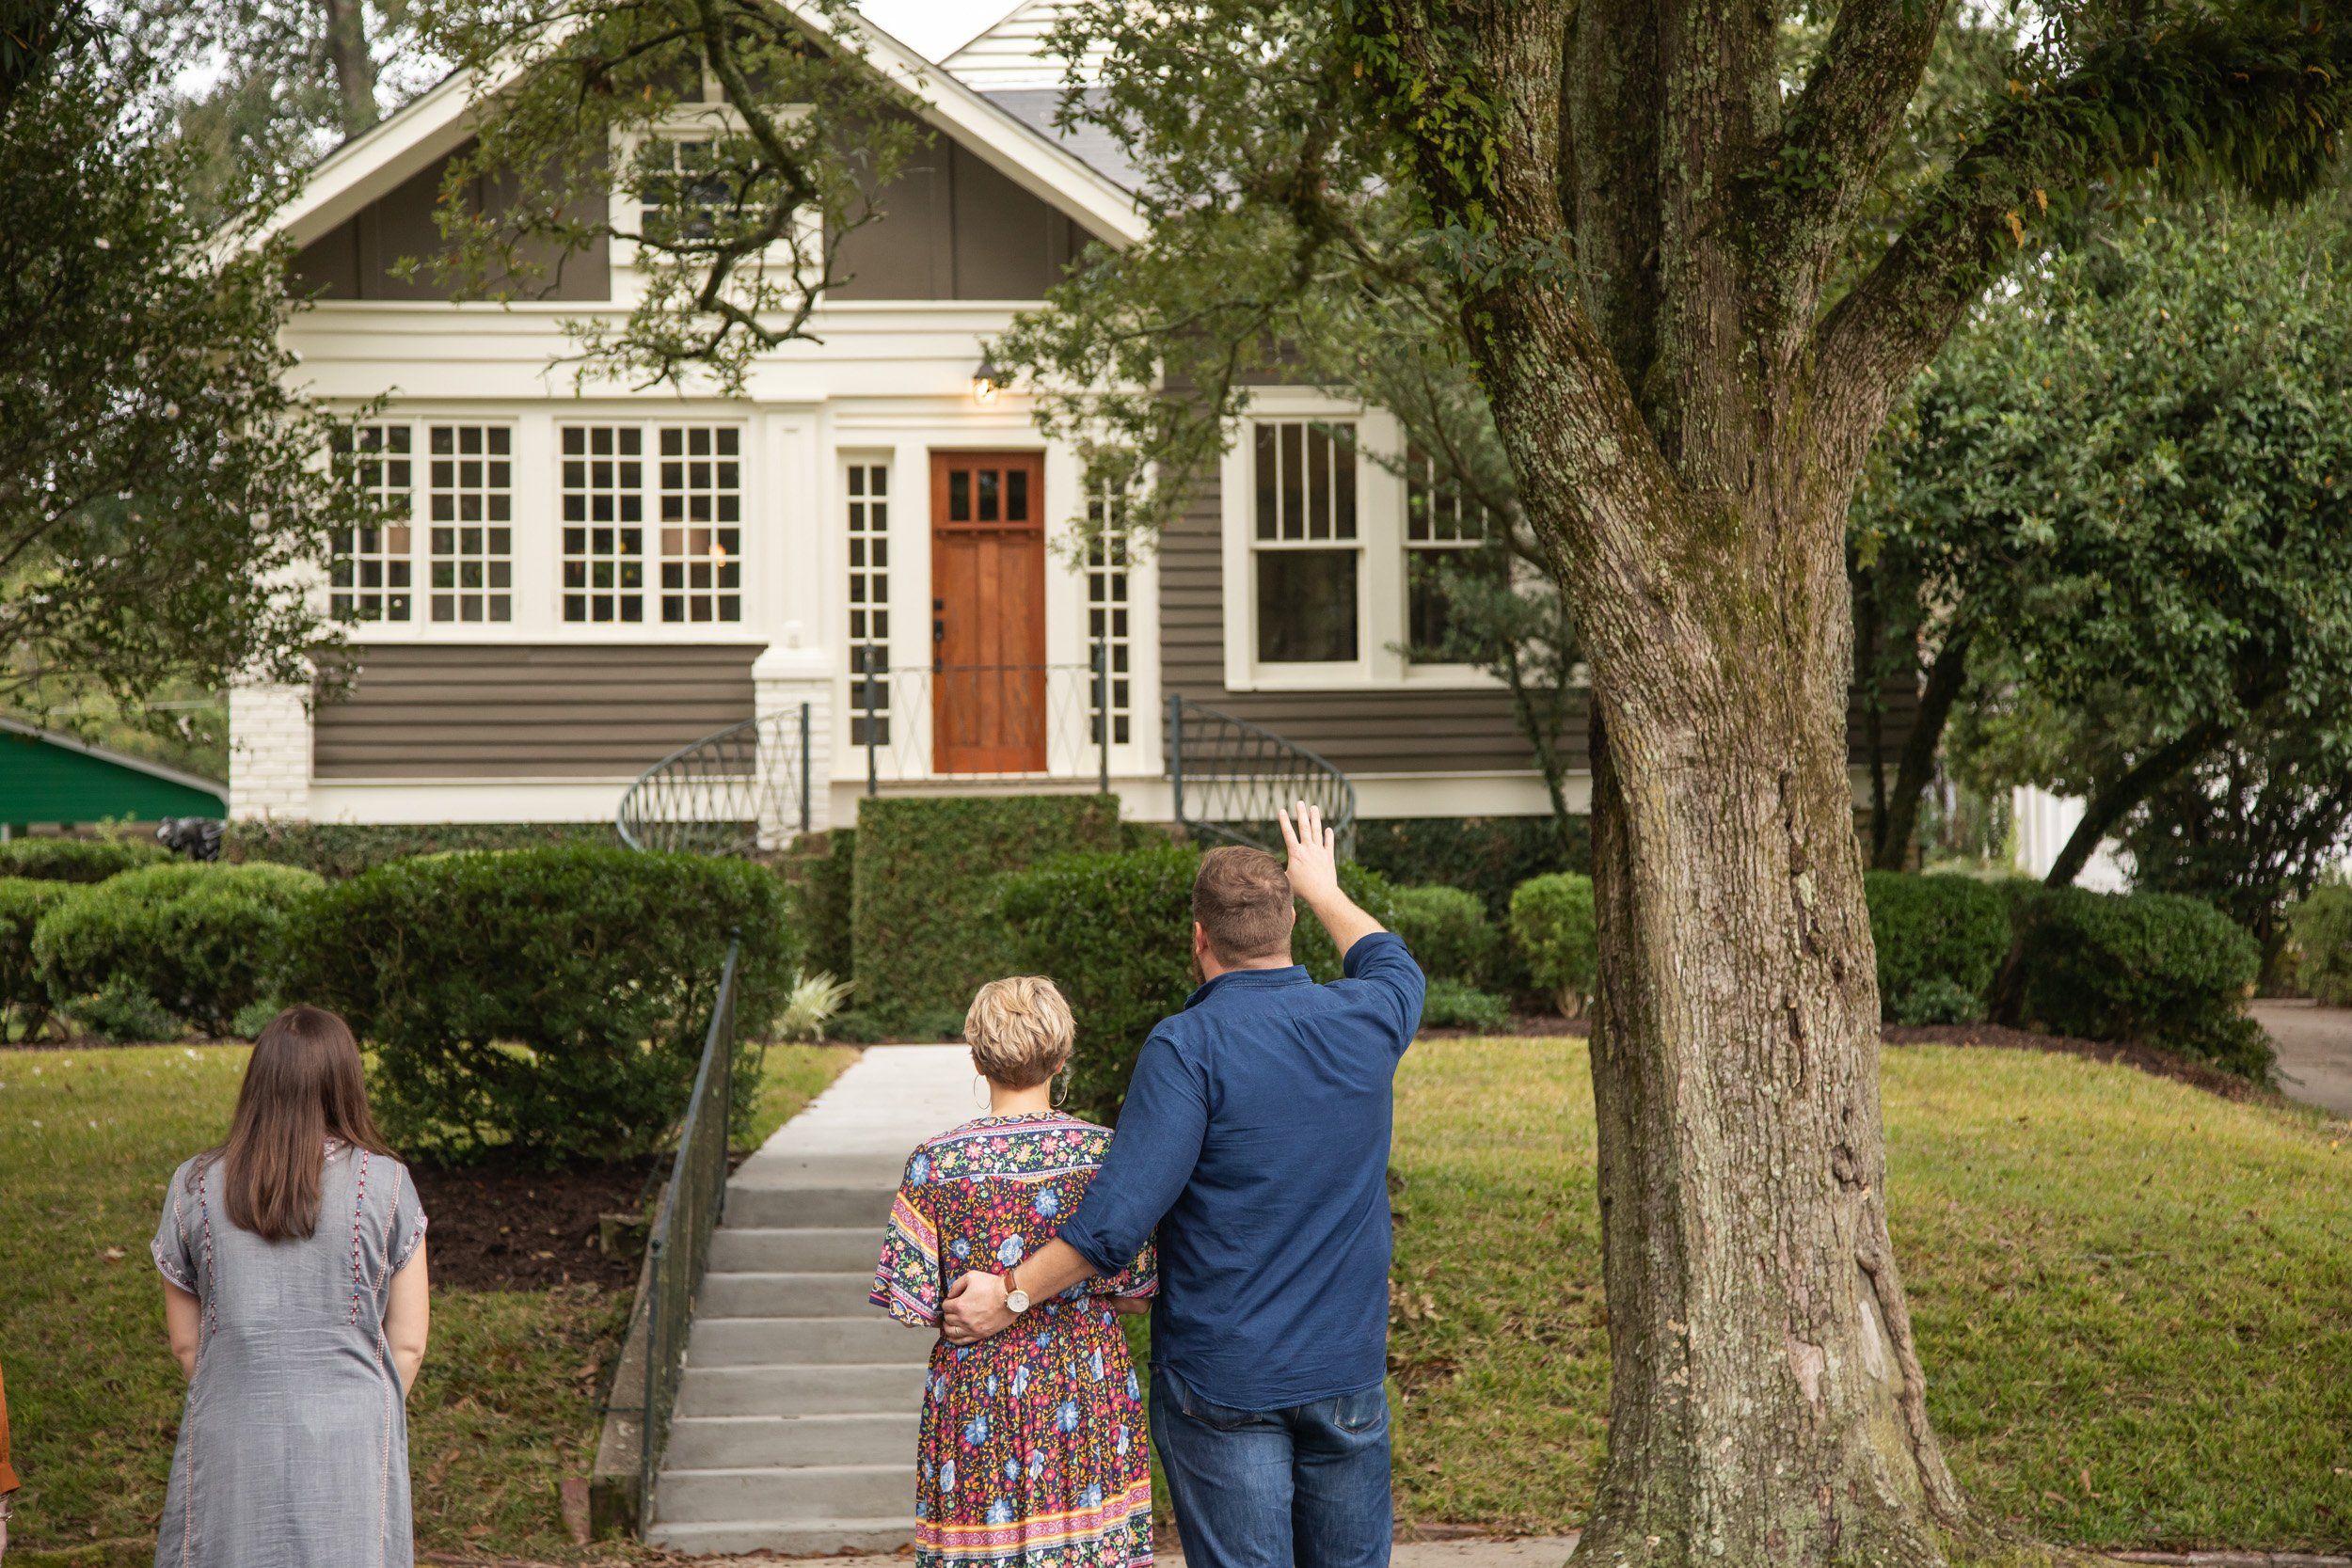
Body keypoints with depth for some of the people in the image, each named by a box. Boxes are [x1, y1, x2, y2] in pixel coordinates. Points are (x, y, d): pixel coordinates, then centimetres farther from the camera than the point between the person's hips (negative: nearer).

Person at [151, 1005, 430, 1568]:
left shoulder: (194, 1188, 1)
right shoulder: (386, 1185, -4)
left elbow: (185, 1344, 7)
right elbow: (408, 1345, 0)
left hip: (231, 1445, 1)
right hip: (351, 1450, -1)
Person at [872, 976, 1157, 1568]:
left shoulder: (935, 1163, -8)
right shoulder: (1104, 1152, -5)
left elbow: (911, 1303, -7)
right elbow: (1135, 1294, -2)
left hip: (975, 1388, -1)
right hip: (1088, 1389, 1)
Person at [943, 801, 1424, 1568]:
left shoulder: (1189, 1046, -16)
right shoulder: (1362, 1023, 0)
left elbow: (1122, 1210, -22)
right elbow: (1393, 965, 26)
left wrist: (1013, 1294, -12)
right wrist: (1324, 889, 41)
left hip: (1222, 1381, -4)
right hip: (1347, 1365, 5)